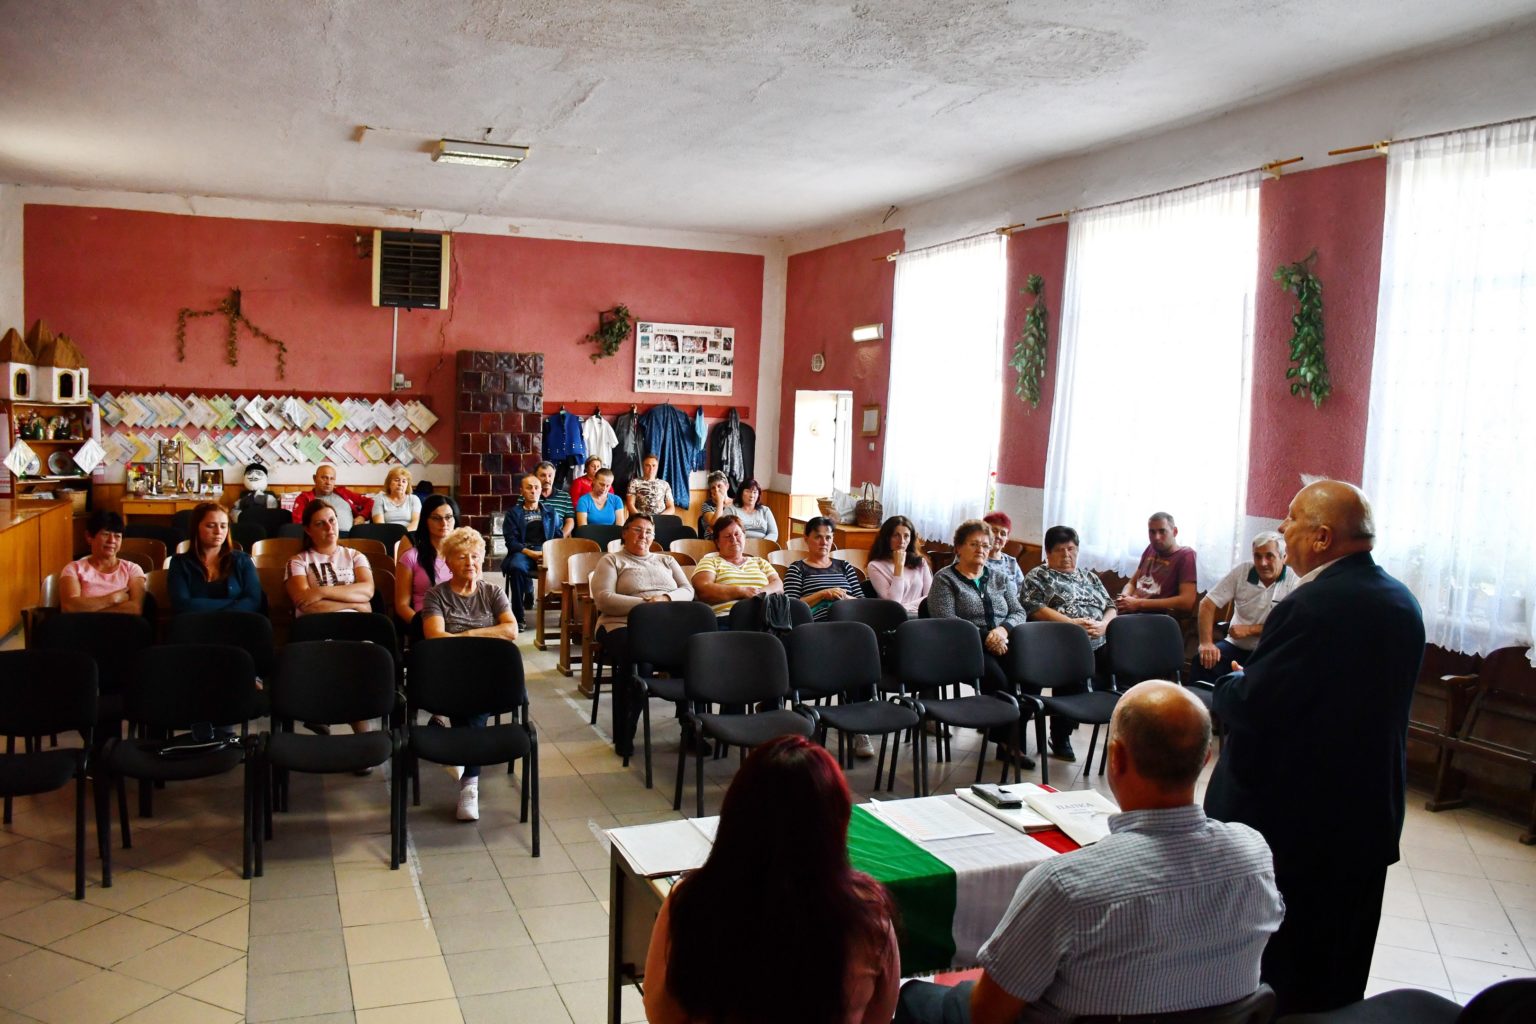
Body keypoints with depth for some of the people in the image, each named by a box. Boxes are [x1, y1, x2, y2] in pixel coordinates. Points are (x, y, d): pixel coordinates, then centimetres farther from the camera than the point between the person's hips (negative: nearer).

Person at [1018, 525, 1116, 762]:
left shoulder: (1090, 576, 30)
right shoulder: (1038, 576, 12)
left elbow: (1111, 606, 23)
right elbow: (1034, 609, -4)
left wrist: (1103, 624, -1)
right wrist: (1072, 622, -12)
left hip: (1098, 644, 6)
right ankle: (1060, 738, -18)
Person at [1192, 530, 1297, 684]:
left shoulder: (1294, 582, -9)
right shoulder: (1242, 571, -1)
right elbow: (1207, 604, -3)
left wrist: (1250, 629, -14)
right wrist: (1206, 643, -15)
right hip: (1236, 647, 2)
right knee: (1202, 661, -23)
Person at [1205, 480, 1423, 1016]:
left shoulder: (1311, 607, -24)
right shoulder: (1402, 602, 4)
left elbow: (1249, 706, -23)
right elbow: (1369, 697, 11)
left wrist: (1229, 684, -2)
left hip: (1289, 817, -8)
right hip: (1369, 815, 8)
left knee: (1264, 976, 9)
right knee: (1336, 975, 21)